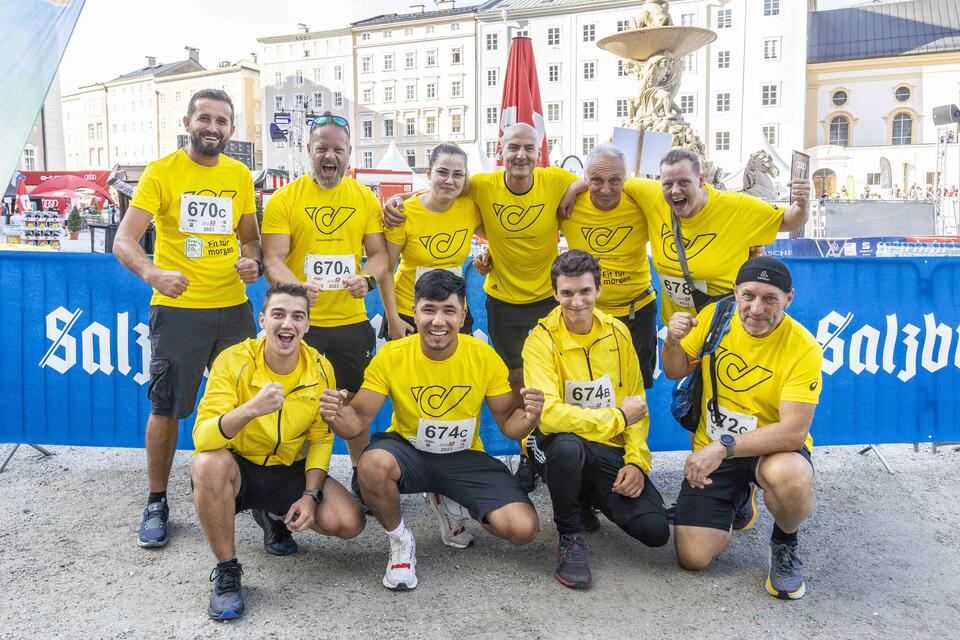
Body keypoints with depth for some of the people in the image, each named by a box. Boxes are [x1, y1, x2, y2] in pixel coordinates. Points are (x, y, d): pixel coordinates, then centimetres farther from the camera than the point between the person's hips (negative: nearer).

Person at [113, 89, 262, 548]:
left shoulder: (240, 175, 8)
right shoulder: (161, 172, -5)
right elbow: (124, 241, -13)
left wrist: (252, 261, -6)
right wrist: (152, 273, -34)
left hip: (234, 307, 4)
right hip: (178, 308, -4)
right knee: (166, 407, 3)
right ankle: (156, 503, 19)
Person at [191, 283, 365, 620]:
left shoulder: (320, 368, -8)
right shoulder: (234, 361, -19)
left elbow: (321, 438, 2)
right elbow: (202, 438, -29)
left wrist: (310, 495, -11)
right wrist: (250, 409, -47)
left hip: (289, 470, 3)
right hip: (237, 468, -3)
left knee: (350, 522, -16)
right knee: (209, 463, -37)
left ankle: (272, 514, 17)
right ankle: (226, 570, -15)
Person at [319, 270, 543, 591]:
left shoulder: (485, 357, -12)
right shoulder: (391, 356, -14)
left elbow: (508, 424, -5)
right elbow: (359, 420, -10)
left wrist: (528, 416, -29)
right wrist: (337, 414, -35)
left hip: (464, 457, 2)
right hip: (408, 452, -1)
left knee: (524, 528, -18)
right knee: (373, 463, -38)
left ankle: (450, 504, 14)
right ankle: (400, 541, -5)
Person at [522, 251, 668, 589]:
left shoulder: (618, 332, 2)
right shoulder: (542, 340, -14)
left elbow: (637, 403, 8)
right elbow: (548, 414, -28)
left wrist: (636, 460, -6)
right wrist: (618, 416, -21)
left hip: (611, 451, 5)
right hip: (559, 447, -4)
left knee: (656, 531, -13)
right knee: (567, 445, -41)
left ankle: (591, 499, 20)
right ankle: (569, 537, -12)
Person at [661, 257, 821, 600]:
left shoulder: (804, 348, -20)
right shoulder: (714, 316, -8)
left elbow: (794, 431, -26)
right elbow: (676, 372, 6)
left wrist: (724, 447, -34)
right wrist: (673, 342, -16)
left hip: (774, 449, -3)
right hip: (713, 449, 3)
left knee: (789, 479, -40)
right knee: (693, 557, -7)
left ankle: (785, 542, -2)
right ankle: (739, 495, 26)